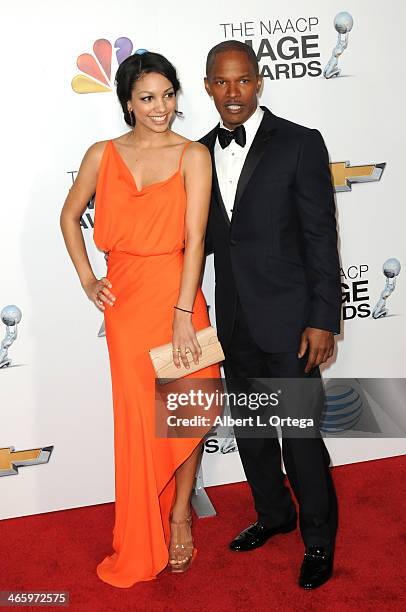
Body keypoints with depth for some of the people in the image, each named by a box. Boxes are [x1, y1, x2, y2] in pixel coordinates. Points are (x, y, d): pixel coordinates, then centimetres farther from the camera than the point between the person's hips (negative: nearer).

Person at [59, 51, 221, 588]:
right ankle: (142, 543, 25)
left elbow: (194, 238, -10)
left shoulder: (193, 155, -2)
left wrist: (183, 314, -16)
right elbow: (70, 216, 17)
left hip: (179, 295, -1)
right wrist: (87, 279, 8)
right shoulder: (103, 156, 4)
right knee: (139, 417, 7)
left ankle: (180, 515, 26)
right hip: (126, 301, 1)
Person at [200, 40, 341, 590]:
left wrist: (323, 320, -13)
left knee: (300, 433, 2)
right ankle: (273, 514, 40)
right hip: (234, 319, 6)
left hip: (288, 318, -5)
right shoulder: (202, 152, 7)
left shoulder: (300, 144, -8)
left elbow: (321, 236, -10)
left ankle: (319, 540, 24)